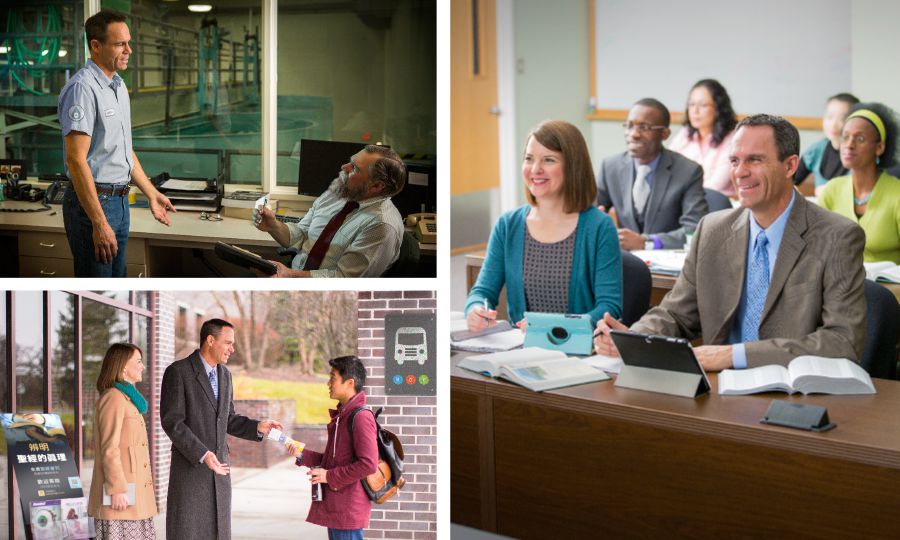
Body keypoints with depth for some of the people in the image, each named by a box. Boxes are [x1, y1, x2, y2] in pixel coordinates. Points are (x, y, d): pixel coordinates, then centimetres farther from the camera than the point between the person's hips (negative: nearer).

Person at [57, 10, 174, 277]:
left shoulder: (118, 86, 13)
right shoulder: (82, 88, -17)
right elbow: (76, 160, -22)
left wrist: (152, 194, 22)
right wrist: (99, 223, -25)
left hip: (119, 200, 9)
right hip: (92, 202, -9)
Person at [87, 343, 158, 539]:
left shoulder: (127, 398, 19)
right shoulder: (113, 398, -11)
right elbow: (109, 449, -17)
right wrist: (117, 490, -20)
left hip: (132, 490, 9)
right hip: (121, 492, -9)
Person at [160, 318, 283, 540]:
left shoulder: (224, 374, 11)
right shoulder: (177, 372, -12)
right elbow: (171, 422, -17)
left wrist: (258, 427, -1)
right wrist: (203, 454, -25)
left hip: (218, 468, 7)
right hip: (189, 469, -7)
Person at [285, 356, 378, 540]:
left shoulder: (360, 417, -16)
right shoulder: (341, 415, 16)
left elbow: (368, 464, -23)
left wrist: (329, 476, -17)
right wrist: (302, 455, 8)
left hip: (348, 509, -10)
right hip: (335, 508, 10)